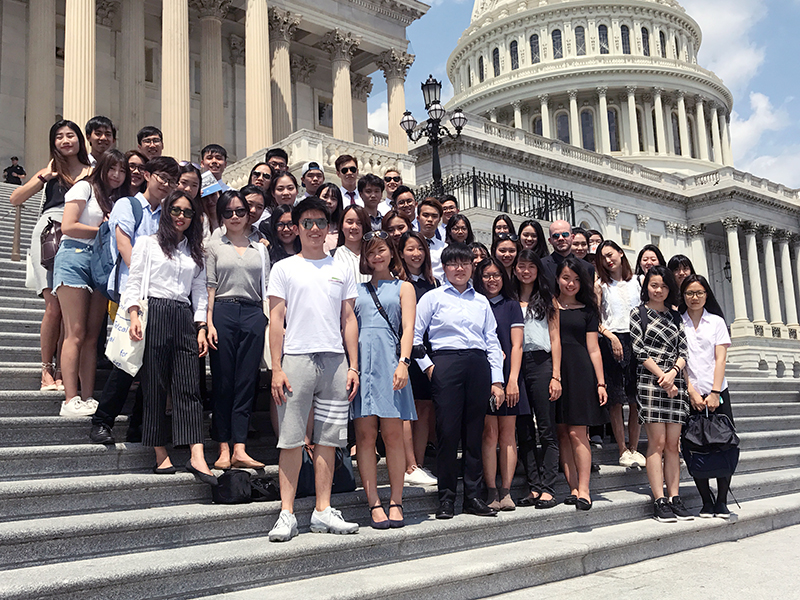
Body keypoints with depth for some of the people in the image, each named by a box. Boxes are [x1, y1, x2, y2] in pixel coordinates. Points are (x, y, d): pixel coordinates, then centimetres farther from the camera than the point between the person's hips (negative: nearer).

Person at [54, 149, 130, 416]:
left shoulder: (117, 200, 23)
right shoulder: (85, 187, 4)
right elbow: (68, 226, -7)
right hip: (75, 257, -6)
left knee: (92, 336, 3)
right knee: (75, 333, -9)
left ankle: (88, 398, 4)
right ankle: (71, 400, -10)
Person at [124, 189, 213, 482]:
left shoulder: (195, 252, 21)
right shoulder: (147, 243, 11)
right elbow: (134, 282, 4)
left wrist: (201, 327, 8)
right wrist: (134, 316, -10)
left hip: (184, 318, 3)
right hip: (154, 313, -3)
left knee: (189, 386, -7)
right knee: (155, 386, -3)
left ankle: (197, 456, -14)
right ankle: (161, 455, 2)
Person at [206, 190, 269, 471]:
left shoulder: (260, 248, 16)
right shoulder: (215, 247, 10)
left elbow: (267, 289, 14)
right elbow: (210, 288, 4)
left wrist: (270, 321, 5)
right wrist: (209, 323, -6)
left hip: (253, 315, 2)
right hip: (223, 313, -1)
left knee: (246, 382, -2)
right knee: (223, 382, 0)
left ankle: (239, 448, -3)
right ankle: (224, 448, 4)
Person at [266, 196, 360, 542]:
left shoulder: (341, 270, 16)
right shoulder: (284, 268, 9)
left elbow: (349, 320, 14)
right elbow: (276, 320, 3)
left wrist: (353, 366, 6)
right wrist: (277, 369, -6)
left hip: (336, 361, 3)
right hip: (297, 358, -2)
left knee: (328, 439, 4)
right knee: (292, 439, -3)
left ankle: (323, 511, 11)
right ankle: (287, 514, 3)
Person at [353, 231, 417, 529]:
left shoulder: (403, 287, 15)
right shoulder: (357, 289, 20)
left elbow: (408, 328, 3)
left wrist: (403, 362, -12)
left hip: (389, 361, -2)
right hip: (360, 360, 2)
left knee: (392, 434, -3)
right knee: (365, 435, -2)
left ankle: (395, 503, 5)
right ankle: (374, 505, 3)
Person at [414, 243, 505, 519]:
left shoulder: (481, 301, 18)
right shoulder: (433, 297, 7)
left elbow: (492, 341, 14)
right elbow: (414, 335, 4)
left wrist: (497, 380, 8)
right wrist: (427, 365, -5)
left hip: (479, 365, 3)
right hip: (446, 364, -3)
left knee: (475, 432, 5)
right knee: (447, 431, -4)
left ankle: (474, 496, 13)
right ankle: (446, 498, 5)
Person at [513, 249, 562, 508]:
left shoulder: (548, 300, 9)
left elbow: (555, 339, 4)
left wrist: (556, 376, -3)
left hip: (541, 363, -2)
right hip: (515, 365, 2)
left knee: (546, 430, -3)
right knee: (524, 431, 4)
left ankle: (548, 489, 0)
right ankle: (533, 487, 10)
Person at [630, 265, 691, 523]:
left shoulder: (675, 317, 18)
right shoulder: (638, 313, 4)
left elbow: (683, 351, 12)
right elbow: (639, 350, -4)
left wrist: (673, 372, -8)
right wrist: (662, 378, -9)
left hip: (675, 383, 5)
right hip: (650, 382, -4)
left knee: (673, 444, 3)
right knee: (657, 442, -7)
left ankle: (674, 499, 6)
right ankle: (659, 501, -5)